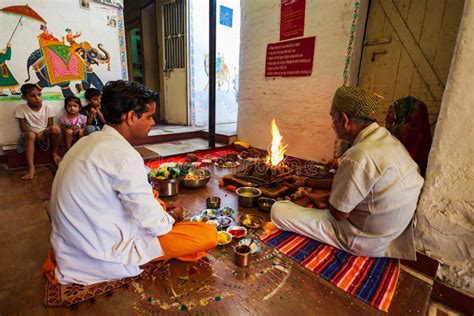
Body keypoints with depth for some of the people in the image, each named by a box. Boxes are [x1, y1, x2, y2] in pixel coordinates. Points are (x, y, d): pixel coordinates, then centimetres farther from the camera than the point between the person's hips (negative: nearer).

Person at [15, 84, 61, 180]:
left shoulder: (46, 108, -5)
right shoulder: (21, 108, -7)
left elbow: (50, 126, -3)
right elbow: (23, 128, -8)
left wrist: (43, 133, -21)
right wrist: (36, 134, -23)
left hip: (45, 134, 1)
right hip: (30, 134, -1)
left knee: (55, 128, -31)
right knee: (30, 135, -37)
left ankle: (54, 153, -7)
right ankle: (31, 167, -37)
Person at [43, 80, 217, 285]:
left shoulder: (89, 141, 4)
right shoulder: (124, 155, -25)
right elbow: (154, 224, -21)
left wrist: (161, 211, 10)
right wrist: (172, 217, 0)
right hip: (103, 257, -9)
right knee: (208, 234, -15)